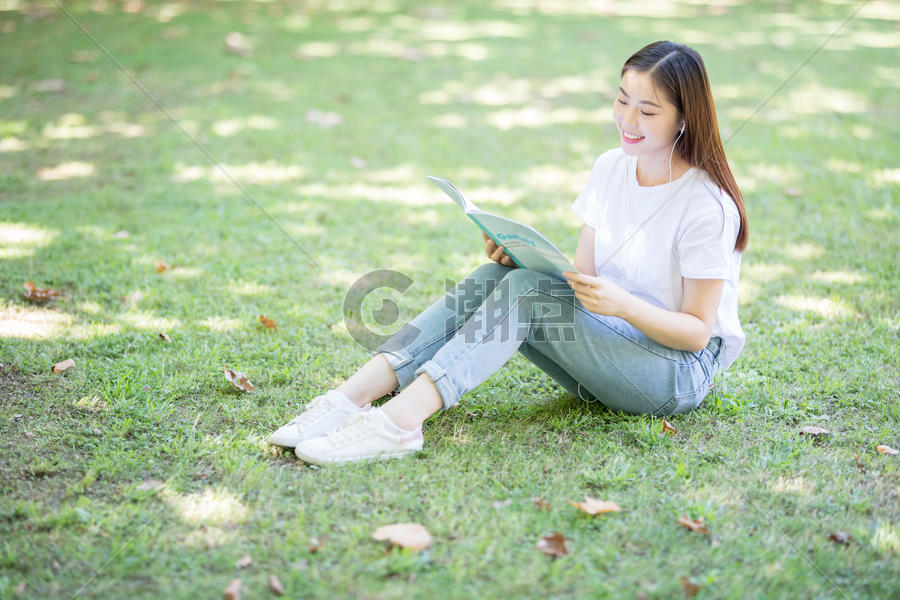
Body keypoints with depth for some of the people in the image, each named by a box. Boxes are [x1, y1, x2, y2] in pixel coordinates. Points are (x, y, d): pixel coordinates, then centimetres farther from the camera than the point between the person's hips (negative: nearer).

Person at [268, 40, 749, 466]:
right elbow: (582, 276, 7)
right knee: (494, 276, -19)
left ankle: (400, 421, -41)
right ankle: (353, 396, -31)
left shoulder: (708, 206, -16)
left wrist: (623, 305, -31)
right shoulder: (611, 168, 5)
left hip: (683, 371, -6)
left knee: (525, 291, -29)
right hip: (609, 344, 6)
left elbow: (697, 331, -14)